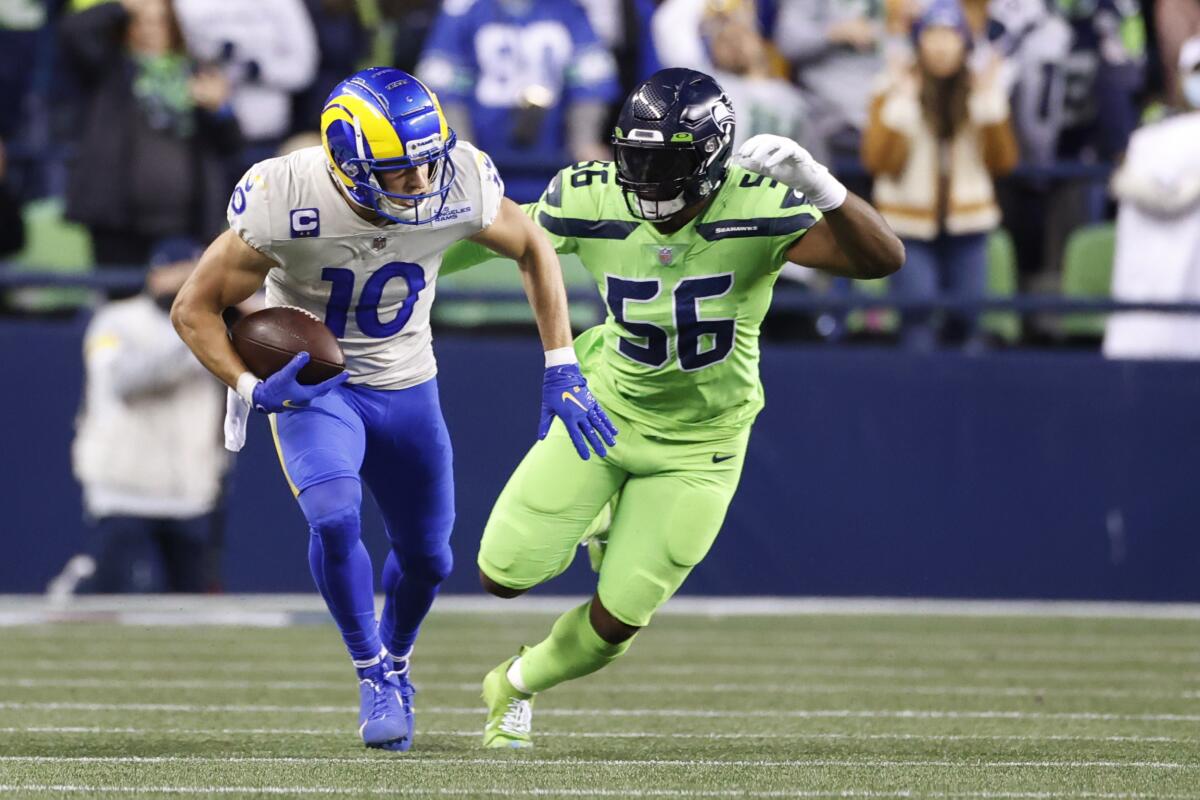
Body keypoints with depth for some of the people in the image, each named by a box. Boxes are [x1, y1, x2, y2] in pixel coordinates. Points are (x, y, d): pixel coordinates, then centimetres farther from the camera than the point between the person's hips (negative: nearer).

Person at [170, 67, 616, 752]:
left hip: (406, 387, 3)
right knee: (335, 519, -27)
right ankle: (374, 675, -3)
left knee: (427, 558, 12)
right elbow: (196, 308, -19)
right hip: (312, 383, -3)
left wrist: (562, 369, -7)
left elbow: (533, 249, -2)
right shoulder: (284, 202, -31)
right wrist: (252, 387, -35)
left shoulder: (460, 186, -24)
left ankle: (395, 658, 46)